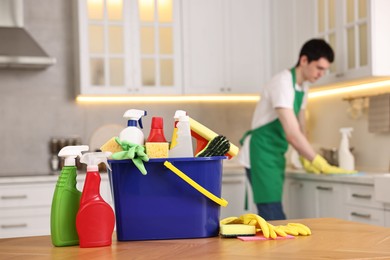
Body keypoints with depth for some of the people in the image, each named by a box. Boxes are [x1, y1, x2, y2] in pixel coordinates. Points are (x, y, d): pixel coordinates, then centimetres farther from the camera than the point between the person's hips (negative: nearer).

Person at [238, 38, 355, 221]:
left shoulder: (303, 85, 7)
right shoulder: (283, 83, -22)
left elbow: (300, 129, 18)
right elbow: (292, 135, -28)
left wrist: (306, 160, 8)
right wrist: (323, 166, -25)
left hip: (276, 155, 9)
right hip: (261, 154, -9)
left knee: (272, 216, 9)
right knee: (273, 216, -14)